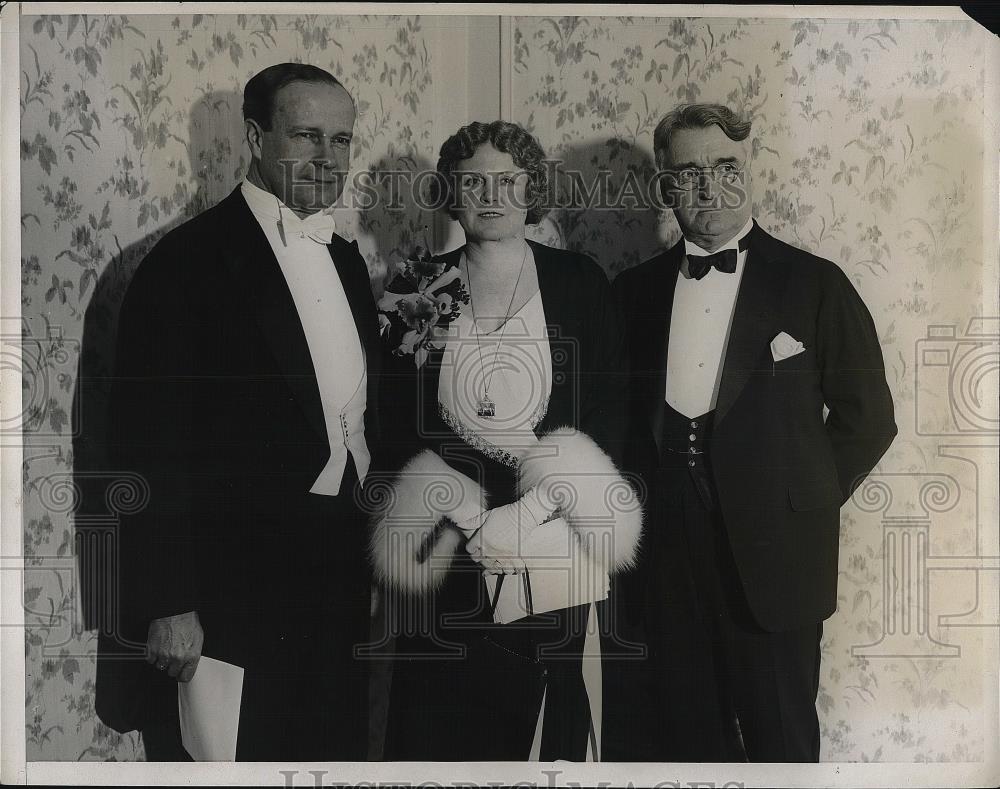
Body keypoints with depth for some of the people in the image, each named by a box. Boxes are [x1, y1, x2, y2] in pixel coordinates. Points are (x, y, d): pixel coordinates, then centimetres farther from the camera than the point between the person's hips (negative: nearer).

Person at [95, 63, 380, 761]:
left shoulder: (346, 258, 13)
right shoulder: (189, 260, -10)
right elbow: (150, 445, -13)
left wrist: (372, 562, 13)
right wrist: (169, 606, -16)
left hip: (340, 588, 7)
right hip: (236, 592, -7)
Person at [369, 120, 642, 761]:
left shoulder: (580, 283, 4)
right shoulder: (422, 290, 7)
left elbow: (609, 417, -1)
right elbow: (398, 421, 4)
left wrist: (529, 509, -13)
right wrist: (463, 513, -11)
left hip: (551, 549, -1)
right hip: (448, 551, 1)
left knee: (537, 706, 0)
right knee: (439, 720, 0)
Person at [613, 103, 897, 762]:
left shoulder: (815, 284, -1)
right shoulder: (636, 289, 9)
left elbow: (868, 417, 2)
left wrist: (804, 502, -1)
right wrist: (647, 494, 4)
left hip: (772, 559, -2)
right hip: (667, 558, 3)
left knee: (780, 741, 7)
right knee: (685, 737, 11)